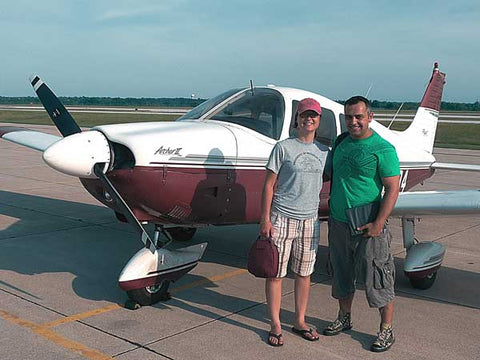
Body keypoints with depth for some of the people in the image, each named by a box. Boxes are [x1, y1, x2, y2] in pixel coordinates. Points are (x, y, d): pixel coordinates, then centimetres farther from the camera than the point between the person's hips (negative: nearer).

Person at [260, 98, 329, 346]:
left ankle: (300, 322, 28)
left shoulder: (324, 151, 9)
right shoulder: (283, 147, -5)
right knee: (276, 273, 3)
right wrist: (265, 220, -10)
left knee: (304, 273, 13)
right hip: (282, 219, -4)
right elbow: (269, 185, -5)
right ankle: (275, 326, 16)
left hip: (310, 221, 4)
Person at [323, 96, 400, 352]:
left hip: (367, 227, -6)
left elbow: (392, 189, -13)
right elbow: (328, 173, 22)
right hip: (338, 223, 6)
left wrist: (378, 224, -19)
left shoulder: (382, 149, -11)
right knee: (342, 274, 17)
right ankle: (344, 319, 35)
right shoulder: (341, 142, 8)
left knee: (376, 279, 2)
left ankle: (386, 330, 17)